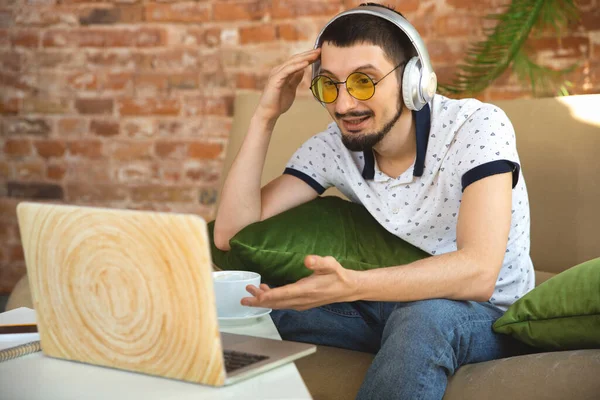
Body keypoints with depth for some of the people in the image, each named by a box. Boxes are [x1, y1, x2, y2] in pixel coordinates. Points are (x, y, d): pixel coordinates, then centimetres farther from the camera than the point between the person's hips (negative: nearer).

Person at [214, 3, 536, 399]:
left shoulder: (477, 127, -21)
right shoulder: (332, 147, -6)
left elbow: (478, 273, -33)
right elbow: (231, 235, -10)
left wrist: (351, 286, -47)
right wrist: (265, 117, -16)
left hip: (490, 316, -4)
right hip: (397, 304, 4)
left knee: (424, 315, -38)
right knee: (248, 306, -14)